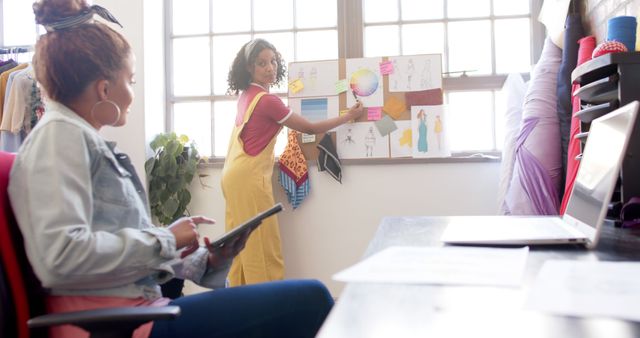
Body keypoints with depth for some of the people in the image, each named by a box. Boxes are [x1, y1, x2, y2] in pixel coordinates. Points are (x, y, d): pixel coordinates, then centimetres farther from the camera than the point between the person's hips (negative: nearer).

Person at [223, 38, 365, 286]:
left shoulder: (246, 95, 9)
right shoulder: (267, 100, -17)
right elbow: (311, 129, -9)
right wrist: (349, 116, 0)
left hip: (235, 174, 9)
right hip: (249, 177, -9)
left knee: (241, 242, 12)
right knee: (262, 243, -4)